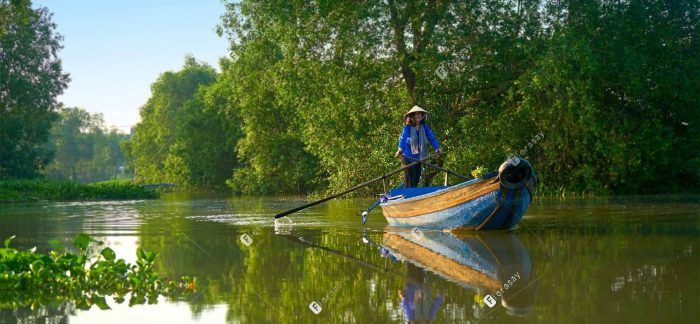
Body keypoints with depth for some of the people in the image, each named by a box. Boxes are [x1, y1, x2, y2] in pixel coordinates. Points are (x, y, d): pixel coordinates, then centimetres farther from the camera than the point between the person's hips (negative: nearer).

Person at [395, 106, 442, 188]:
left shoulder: (425, 127, 3)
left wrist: (437, 148, -12)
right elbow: (402, 138, -20)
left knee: (416, 181, 12)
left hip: (418, 158, 5)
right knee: (410, 183, -7)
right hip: (408, 158, -5)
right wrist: (400, 149, -37)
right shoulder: (407, 128, -10)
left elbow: (431, 137, 1)